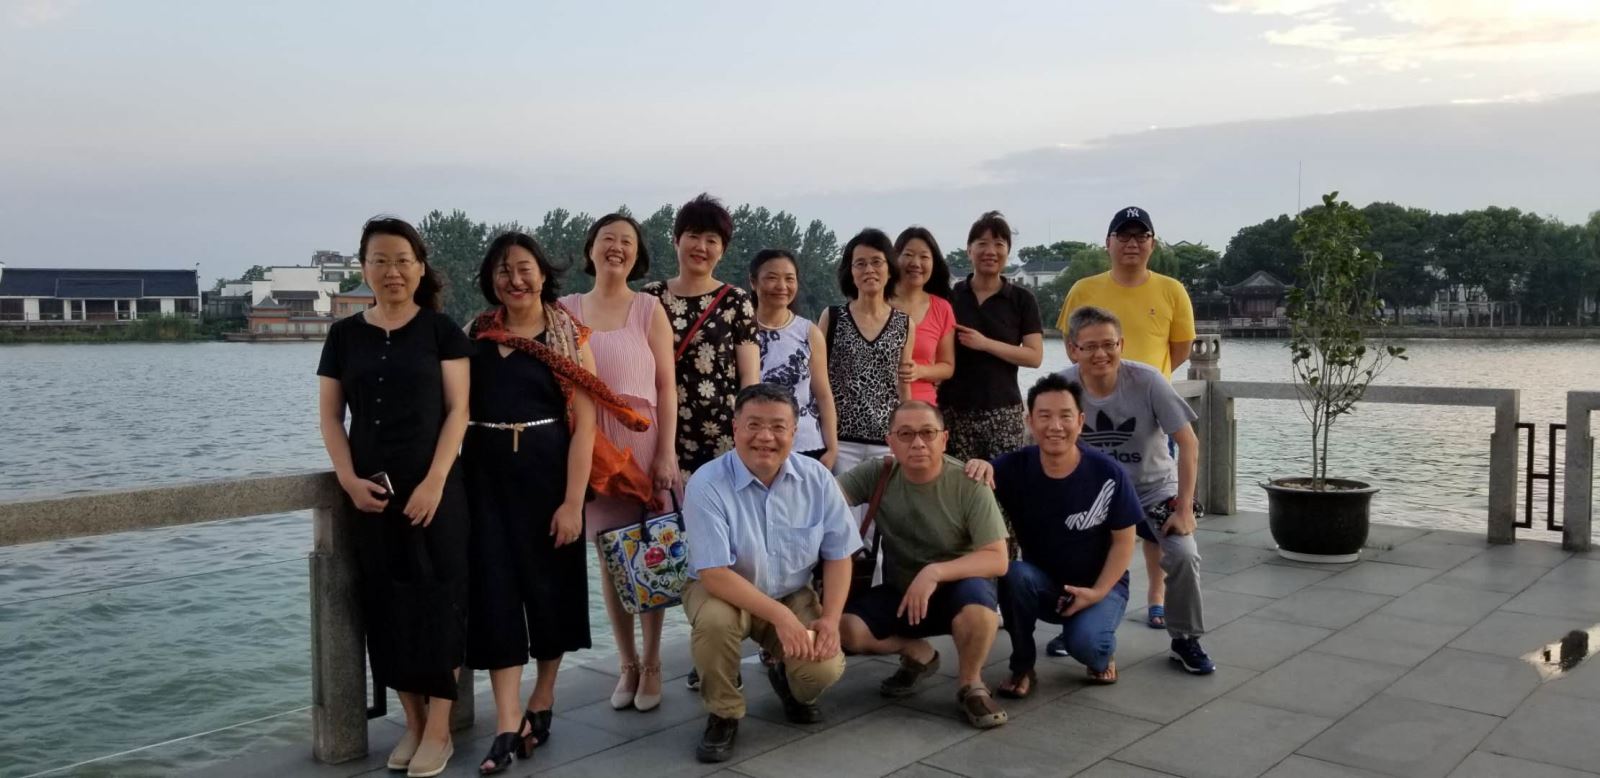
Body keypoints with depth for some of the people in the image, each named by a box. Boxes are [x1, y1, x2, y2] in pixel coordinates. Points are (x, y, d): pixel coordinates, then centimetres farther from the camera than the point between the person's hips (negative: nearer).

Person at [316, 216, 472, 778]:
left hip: (433, 487, -3)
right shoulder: (345, 335, 8)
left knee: (437, 599, -1)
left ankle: (439, 729, 8)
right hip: (371, 491, 3)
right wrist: (349, 479, -6)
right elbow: (330, 416, 8)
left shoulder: (441, 331, 0)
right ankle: (413, 723, 20)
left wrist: (434, 481, -14)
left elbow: (457, 411, -5)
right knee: (387, 604, 7)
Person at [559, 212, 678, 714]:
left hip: (642, 442, -2)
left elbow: (666, 387, -1)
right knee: (609, 558, 7)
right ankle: (627, 664, 20)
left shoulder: (649, 308, 2)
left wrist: (666, 453, -8)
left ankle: (651, 664, 17)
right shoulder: (566, 310, 8)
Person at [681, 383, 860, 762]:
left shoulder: (817, 478, -11)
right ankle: (724, 714, -7)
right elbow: (714, 574, -26)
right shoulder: (706, 484, -23)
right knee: (714, 620, -36)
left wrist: (830, 619, -18)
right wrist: (780, 616, -32)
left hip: (795, 595, 3)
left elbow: (838, 555, -4)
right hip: (725, 592, -2)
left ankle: (786, 677, 20)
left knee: (825, 670, -21)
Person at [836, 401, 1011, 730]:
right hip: (899, 593, 3)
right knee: (845, 628, -22)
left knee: (977, 594, -37)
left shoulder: (969, 484, -17)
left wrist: (935, 572, -34)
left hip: (958, 587, -3)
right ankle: (918, 654, 11)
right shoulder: (877, 474, -10)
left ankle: (971, 684, -7)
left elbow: (997, 560, -21)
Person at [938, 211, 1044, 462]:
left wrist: (986, 343, -11)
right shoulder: (950, 296, 8)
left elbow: (1035, 356, -1)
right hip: (954, 410, 1)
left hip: (1003, 411, 0)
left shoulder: (1022, 300, 6)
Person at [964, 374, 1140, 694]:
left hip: (1100, 585, -2)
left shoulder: (1108, 474, -19)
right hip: (1041, 583, 2)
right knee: (1014, 574, -31)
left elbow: (1123, 541, -8)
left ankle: (1104, 654, 10)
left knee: (1085, 643, -30)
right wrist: (978, 469, -39)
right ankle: (1023, 668, -8)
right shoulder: (1015, 467, -16)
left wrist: (1098, 592, -16)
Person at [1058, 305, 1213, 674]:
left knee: (1183, 554, -22)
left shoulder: (1147, 381, -22)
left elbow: (1189, 444, -16)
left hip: (1154, 488, -1)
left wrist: (1184, 507, -17)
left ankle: (1185, 640, 3)